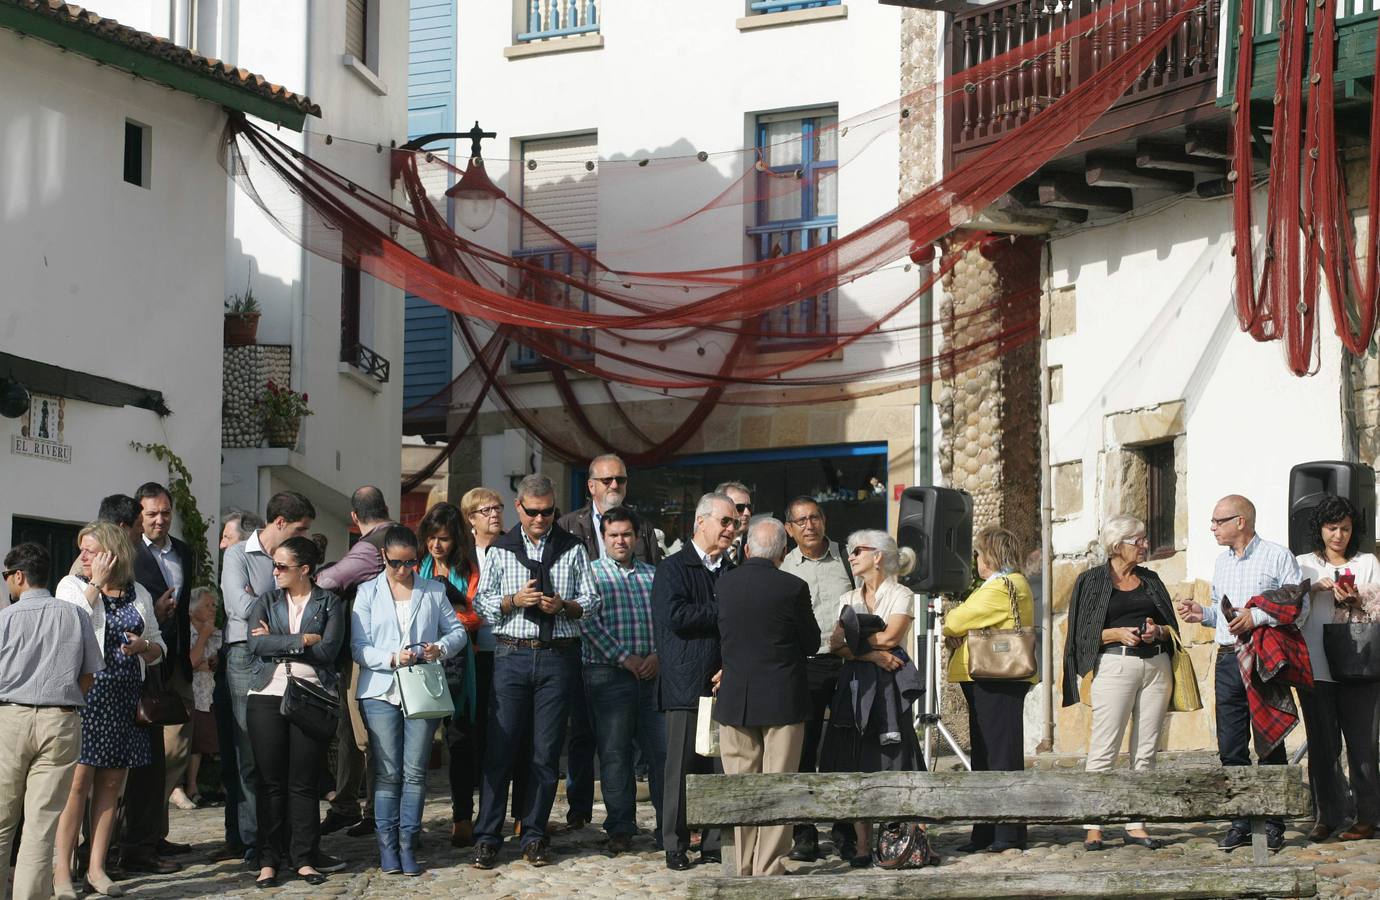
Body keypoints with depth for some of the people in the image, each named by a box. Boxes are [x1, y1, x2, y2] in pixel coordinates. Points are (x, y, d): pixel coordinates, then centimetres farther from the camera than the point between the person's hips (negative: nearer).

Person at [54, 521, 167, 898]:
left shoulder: (139, 595, 12)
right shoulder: (72, 585, 4)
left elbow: (158, 647, 19)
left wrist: (144, 647, -4)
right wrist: (96, 584, -11)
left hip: (125, 697, 4)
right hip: (85, 692, -4)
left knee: (111, 784, 6)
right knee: (78, 781, -8)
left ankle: (96, 868, 12)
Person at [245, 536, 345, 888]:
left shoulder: (329, 603, 6)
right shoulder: (266, 602, 12)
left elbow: (328, 651, -8)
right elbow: (256, 643, -5)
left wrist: (276, 642, -5)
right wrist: (303, 640, -9)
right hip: (268, 696, 2)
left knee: (304, 782, -1)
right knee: (270, 781, 1)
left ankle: (304, 858, 6)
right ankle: (269, 859, 6)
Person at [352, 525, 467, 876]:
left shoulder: (433, 591, 10)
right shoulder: (368, 593, 5)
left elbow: (457, 630, 12)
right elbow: (359, 648, -1)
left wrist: (441, 647, -9)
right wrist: (393, 658, -17)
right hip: (381, 692, -1)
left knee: (415, 772, 0)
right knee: (388, 772, -1)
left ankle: (408, 845, 6)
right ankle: (387, 846, 5)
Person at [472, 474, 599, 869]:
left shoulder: (573, 549, 8)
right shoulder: (500, 550, 8)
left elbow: (592, 601, 8)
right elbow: (482, 603, 7)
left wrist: (563, 606, -11)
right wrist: (514, 600, -11)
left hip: (558, 656, 0)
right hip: (512, 655, 0)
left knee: (546, 751, 3)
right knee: (500, 748, -3)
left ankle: (534, 835, 12)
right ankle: (487, 837, 2)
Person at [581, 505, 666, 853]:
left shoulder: (653, 575, 16)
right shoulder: (590, 573, 4)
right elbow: (588, 622, -7)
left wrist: (658, 655, -5)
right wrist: (624, 657, -13)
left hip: (652, 672, 3)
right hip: (609, 674, -3)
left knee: (662, 749, 0)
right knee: (614, 752, 0)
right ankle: (621, 828, 7)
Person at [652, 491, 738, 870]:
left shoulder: (733, 573, 18)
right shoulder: (673, 569, 0)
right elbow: (675, 616, -14)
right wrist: (724, 610, -10)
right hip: (687, 684, -5)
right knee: (683, 765, -1)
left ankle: (715, 842, 9)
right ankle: (676, 845, 6)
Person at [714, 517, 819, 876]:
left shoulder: (723, 584, -3)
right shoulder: (792, 588, -11)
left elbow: (719, 636, 7)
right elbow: (812, 644, -1)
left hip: (734, 698, 3)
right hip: (783, 699, -2)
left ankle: (742, 867, 14)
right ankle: (769, 867, 4)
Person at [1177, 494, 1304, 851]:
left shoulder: (1277, 557, -3)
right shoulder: (1222, 562, 18)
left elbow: (1299, 606, -9)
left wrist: (1258, 617, -19)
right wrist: (1202, 614, 5)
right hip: (1228, 660, 6)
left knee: (1270, 744, -1)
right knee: (1231, 746, 4)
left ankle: (1272, 824, 5)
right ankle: (1240, 821, 11)